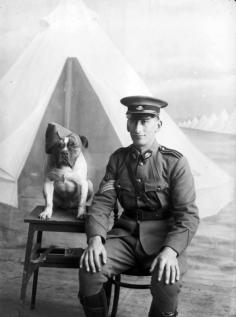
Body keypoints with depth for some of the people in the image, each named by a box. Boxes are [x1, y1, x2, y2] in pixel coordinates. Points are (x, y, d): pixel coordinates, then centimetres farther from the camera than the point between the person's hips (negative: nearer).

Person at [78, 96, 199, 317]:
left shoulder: (175, 162, -6)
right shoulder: (118, 159, 5)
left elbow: (188, 215, -10)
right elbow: (102, 202, 0)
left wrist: (170, 250, -27)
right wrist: (95, 239, -19)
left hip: (162, 238, -2)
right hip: (126, 234, 3)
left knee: (167, 282, -32)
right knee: (89, 268, -24)